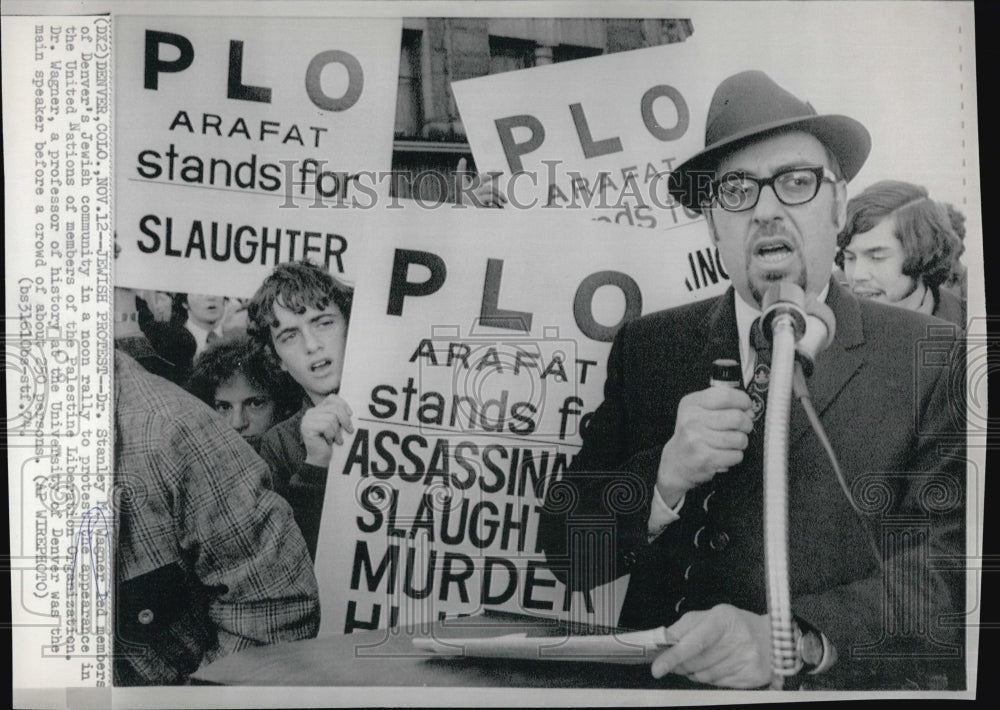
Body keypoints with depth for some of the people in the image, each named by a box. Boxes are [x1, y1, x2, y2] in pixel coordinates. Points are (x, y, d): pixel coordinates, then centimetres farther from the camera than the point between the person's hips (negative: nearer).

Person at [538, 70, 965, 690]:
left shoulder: (928, 357, -1)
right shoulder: (647, 347, 3)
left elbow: (948, 563, -8)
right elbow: (567, 556, 1)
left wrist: (793, 639, -24)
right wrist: (667, 478, -17)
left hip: (846, 687, -1)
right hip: (662, 680, 2)